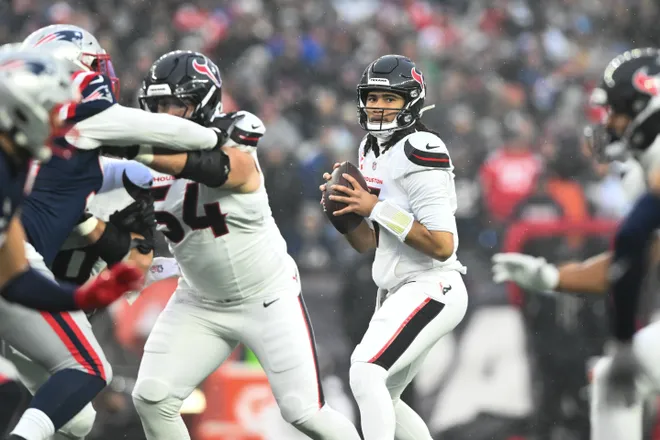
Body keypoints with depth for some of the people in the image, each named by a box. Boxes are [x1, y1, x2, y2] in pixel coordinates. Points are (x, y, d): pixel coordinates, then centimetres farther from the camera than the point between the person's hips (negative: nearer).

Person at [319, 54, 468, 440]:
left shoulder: (420, 153, -18)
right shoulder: (371, 151, 11)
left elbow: (443, 246, -24)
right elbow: (367, 243, 16)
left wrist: (377, 207, -22)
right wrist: (345, 209, -4)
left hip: (431, 289, -10)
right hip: (399, 292, 10)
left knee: (366, 373, -25)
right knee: (380, 402, 17)